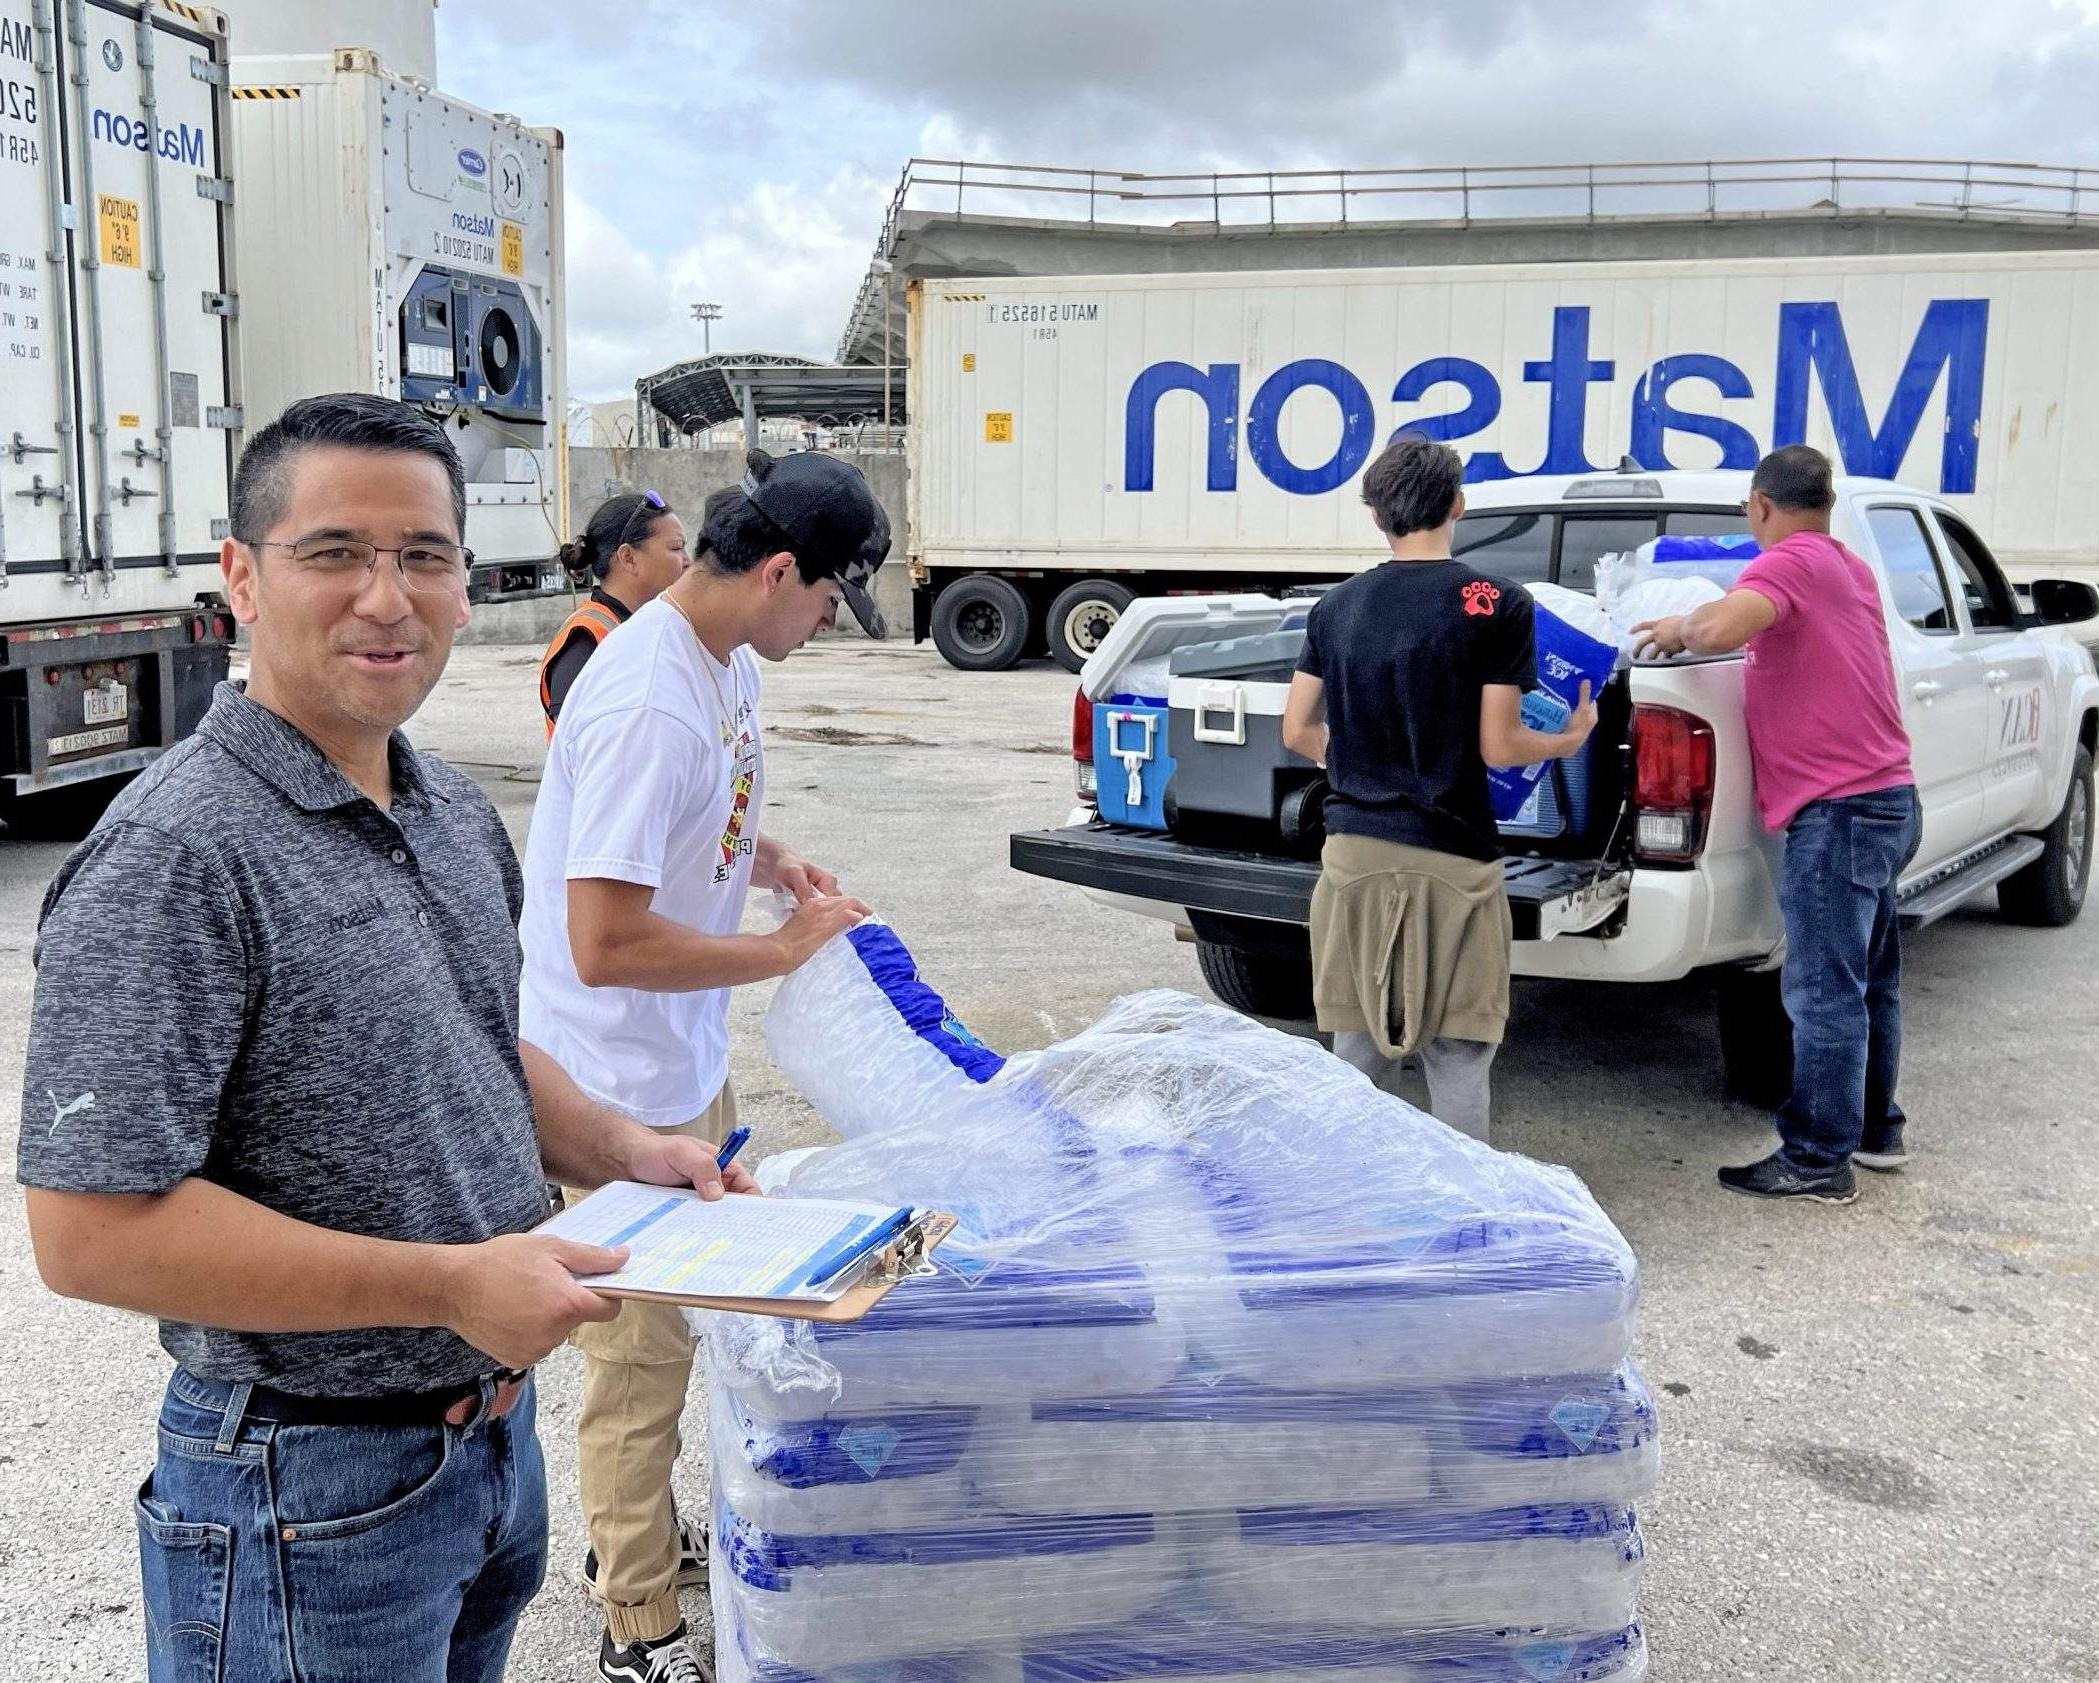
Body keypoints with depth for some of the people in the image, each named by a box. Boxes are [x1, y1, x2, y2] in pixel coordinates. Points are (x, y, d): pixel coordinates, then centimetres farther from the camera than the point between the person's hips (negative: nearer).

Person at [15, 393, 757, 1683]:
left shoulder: (458, 812, 5)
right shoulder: (174, 857, -22)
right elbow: (91, 1232, -25)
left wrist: (620, 1151, 0)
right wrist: (451, 1283, -24)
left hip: (496, 1424, 8)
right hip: (316, 1488, -7)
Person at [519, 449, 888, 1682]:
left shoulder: (732, 659, 2)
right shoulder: (649, 704, -28)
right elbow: (605, 944, -30)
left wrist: (776, 862, 3)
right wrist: (781, 952, -20)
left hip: (688, 1066, 9)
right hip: (618, 1087, -9)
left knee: (682, 1319, 23)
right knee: (640, 1351, 5)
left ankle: (642, 1535, 43)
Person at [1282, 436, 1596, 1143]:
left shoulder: (1336, 606, 7)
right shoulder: (1498, 604, -7)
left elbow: (1297, 731, 9)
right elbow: (1497, 747, -8)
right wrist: (1571, 739, 12)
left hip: (1354, 851, 4)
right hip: (1448, 859, -4)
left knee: (1359, 1050, 12)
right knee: (1458, 1060, 4)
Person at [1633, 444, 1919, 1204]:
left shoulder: (1792, 562, -12)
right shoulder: (1849, 569, 18)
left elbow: (1719, 629, -30)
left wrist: (1678, 627, -10)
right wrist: (1692, 625, 21)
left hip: (1838, 810, -10)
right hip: (1886, 799, 10)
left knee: (1824, 994, -5)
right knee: (1868, 982, 18)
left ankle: (1819, 1160, 1)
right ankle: (1875, 1129, 29)